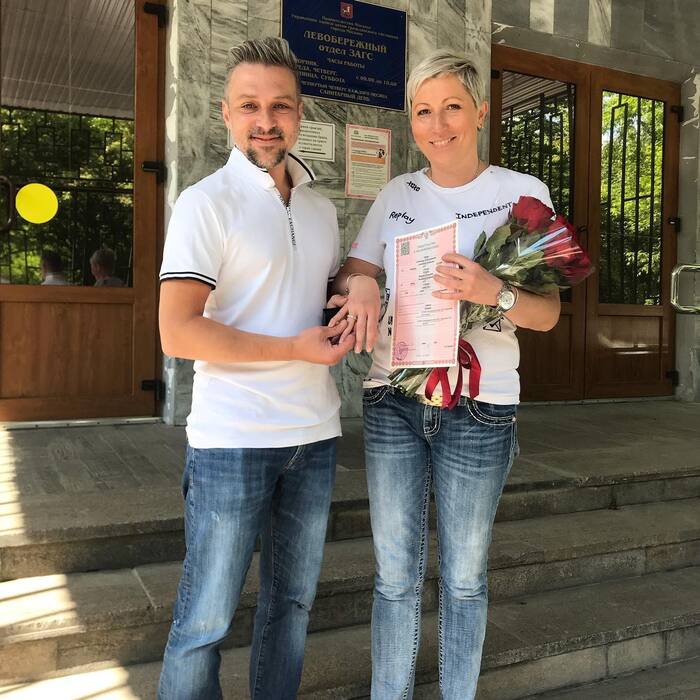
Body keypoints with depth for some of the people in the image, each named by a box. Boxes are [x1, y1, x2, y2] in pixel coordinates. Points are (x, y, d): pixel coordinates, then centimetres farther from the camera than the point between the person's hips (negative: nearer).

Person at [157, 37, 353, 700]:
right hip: (232, 440, -6)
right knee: (205, 619, 5)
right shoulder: (207, 203, -9)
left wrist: (352, 305, 2)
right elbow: (177, 332, -17)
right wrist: (295, 349, -16)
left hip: (314, 433, 7)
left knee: (292, 599, 19)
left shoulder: (321, 208, 12)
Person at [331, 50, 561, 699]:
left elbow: (547, 313, -3)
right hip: (392, 402, 2)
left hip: (479, 408, -2)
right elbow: (352, 270, 12)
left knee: (463, 578, 11)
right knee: (395, 576, 10)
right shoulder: (395, 195, 9)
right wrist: (359, 285, -13)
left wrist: (493, 294, -24)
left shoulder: (522, 193, 0)